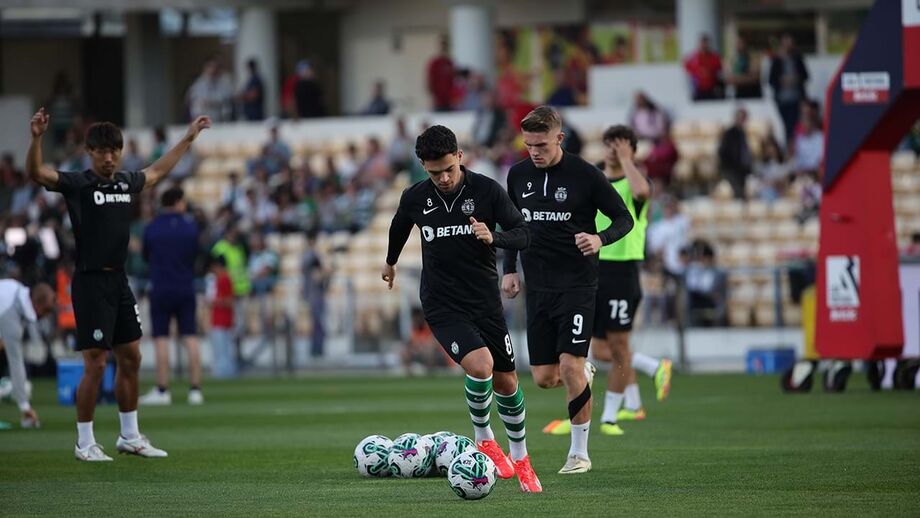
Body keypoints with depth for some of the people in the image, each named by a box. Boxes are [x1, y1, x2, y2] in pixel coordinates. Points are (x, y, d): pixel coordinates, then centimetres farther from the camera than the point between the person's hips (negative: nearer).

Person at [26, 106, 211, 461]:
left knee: (130, 359, 11)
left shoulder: (126, 182, 10)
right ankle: (84, 443, 2)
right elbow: (36, 173, -26)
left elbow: (157, 171, 31)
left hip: (119, 282, 7)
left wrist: (188, 139, 38)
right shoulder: (77, 184, -9)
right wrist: (36, 138, -43)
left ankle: (129, 437, 24)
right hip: (91, 282, -7)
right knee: (95, 364, -8)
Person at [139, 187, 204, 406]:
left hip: (160, 291, -1)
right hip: (186, 289, 1)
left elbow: (146, 256, 9)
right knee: (190, 338, 3)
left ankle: (162, 390, -2)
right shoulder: (190, 226, -2)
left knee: (161, 339, 0)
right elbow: (197, 254, 7)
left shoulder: (151, 228, -2)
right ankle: (195, 389, 0)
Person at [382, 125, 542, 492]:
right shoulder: (415, 198, -5)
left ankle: (520, 458, 30)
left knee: (506, 382, 8)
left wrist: (493, 237, -27)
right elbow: (399, 228, 18)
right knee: (480, 365, -25)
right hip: (442, 306, -2)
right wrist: (391, 263, 35)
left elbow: (523, 234, -7)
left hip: (486, 302, 2)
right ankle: (483, 440, 0)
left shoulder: (487, 190, -8)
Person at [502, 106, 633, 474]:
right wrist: (510, 269, 11)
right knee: (544, 378, 1)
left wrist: (600, 239, -23)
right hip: (538, 287, 5)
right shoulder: (518, 175, 5)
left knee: (570, 367, -14)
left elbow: (624, 219, -3)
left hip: (577, 285, -5)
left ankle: (579, 453, -1)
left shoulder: (584, 175, -8)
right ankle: (585, 373, 37)